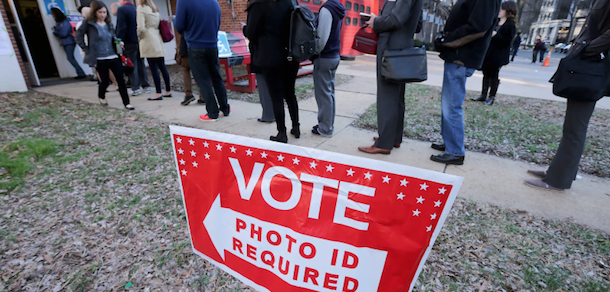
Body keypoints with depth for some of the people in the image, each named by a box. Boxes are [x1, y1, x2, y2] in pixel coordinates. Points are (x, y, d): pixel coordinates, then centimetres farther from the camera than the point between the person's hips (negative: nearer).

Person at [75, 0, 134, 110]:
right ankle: (101, 96, 33)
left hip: (113, 56, 3)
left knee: (121, 79, -6)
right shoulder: (88, 24, -2)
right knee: (105, 81, 2)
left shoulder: (109, 24, 11)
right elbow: (78, 37, 3)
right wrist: (87, 50, -3)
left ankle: (126, 103, -3)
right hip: (100, 59, -3)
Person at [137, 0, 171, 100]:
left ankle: (158, 93, -7)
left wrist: (139, 36, 5)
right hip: (158, 40, 7)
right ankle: (168, 91, 10)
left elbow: (141, 27, -12)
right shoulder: (155, 8, 17)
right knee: (162, 66, 7)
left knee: (154, 68, -7)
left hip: (149, 41, -7)